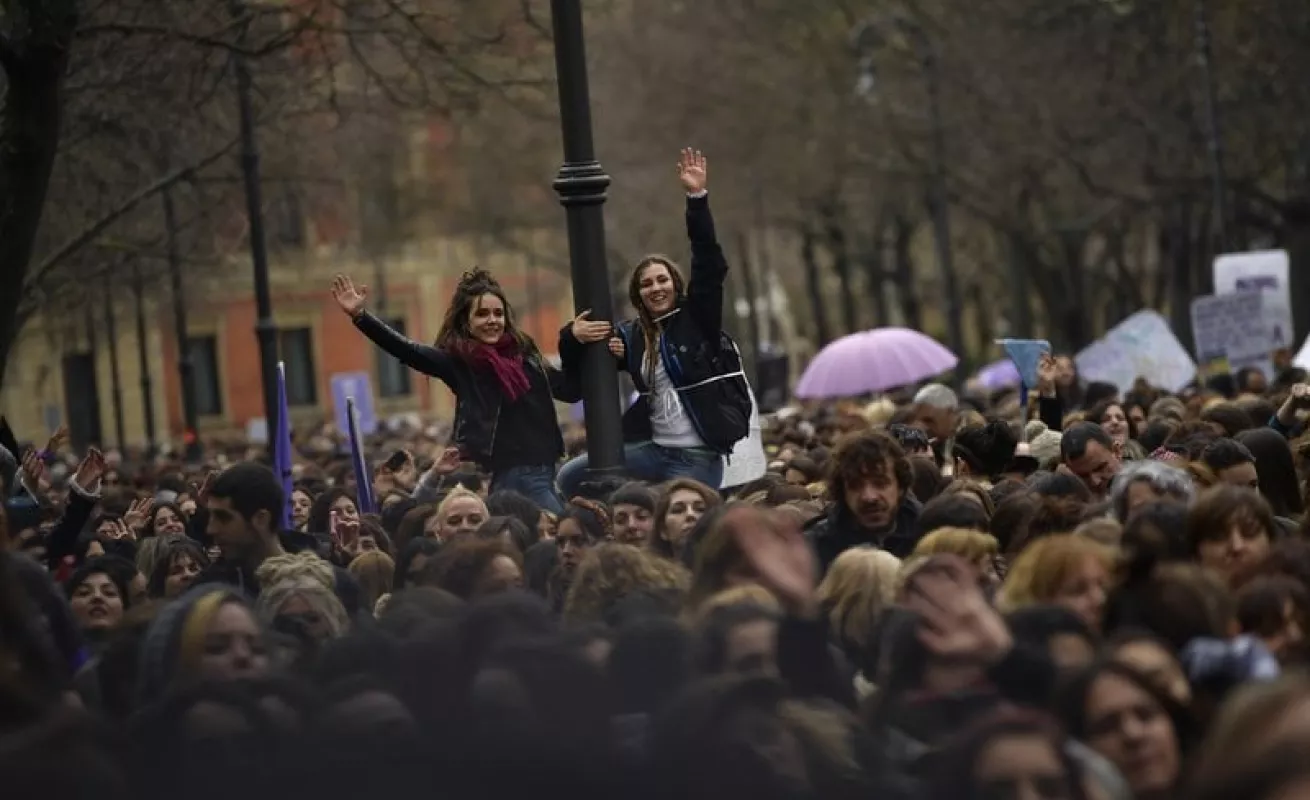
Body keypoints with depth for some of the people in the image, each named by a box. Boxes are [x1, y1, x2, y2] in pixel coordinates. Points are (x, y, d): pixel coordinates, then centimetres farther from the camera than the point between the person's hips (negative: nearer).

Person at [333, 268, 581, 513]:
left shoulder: (523, 352, 12)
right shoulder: (458, 360, -1)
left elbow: (572, 389, 18)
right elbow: (407, 351, -13)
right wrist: (359, 315, -25)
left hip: (543, 470, 6)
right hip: (511, 474, -6)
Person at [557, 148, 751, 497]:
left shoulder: (697, 316, -2)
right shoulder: (632, 335, 8)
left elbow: (710, 265, -15)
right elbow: (579, 372, 12)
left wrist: (697, 198, -23)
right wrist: (572, 336, -10)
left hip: (699, 457, -5)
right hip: (653, 448, 5)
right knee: (571, 478, -4)